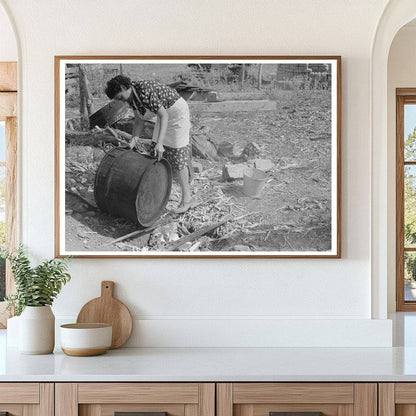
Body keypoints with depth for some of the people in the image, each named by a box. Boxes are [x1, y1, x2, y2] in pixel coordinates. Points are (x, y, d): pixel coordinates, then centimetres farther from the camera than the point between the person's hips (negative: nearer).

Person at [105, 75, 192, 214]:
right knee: (157, 155, 9)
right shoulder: (131, 97, -3)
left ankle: (187, 197, -6)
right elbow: (139, 121, 1)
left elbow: (164, 115, -34)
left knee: (178, 155, -11)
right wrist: (133, 141, -13)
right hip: (165, 114, 9)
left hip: (178, 112, -9)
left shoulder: (145, 92, -31)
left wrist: (159, 143, -41)